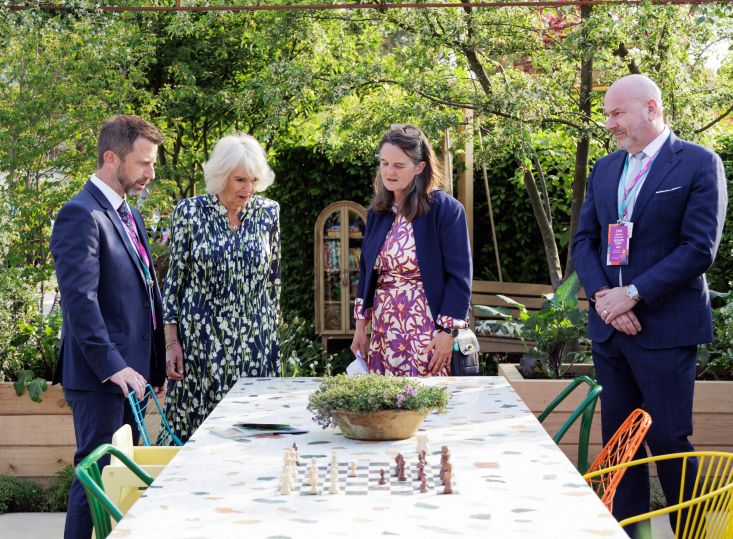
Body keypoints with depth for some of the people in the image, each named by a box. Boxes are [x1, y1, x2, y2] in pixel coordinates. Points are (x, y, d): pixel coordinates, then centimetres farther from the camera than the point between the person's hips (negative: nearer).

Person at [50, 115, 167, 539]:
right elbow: (79, 299, -20)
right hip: (99, 376, -9)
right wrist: (112, 365, -23)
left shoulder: (130, 216, 17)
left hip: (130, 369, 9)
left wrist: (156, 365, 15)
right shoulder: (81, 215, -13)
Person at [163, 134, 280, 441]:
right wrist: (171, 342, -4)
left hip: (254, 343, 2)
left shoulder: (268, 213, 3)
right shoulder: (190, 212, -3)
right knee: (198, 430, 0)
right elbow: (174, 279, 0)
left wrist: (271, 331, 12)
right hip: (201, 342, -2)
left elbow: (273, 278, 12)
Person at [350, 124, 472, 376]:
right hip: (383, 330, 6)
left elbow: (459, 277, -10)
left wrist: (448, 332, -14)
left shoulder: (445, 209, -10)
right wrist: (360, 325, 13)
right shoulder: (377, 211, 9)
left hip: (426, 328, -5)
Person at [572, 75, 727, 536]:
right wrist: (602, 296, -8)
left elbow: (700, 248, -13)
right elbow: (583, 240, 11)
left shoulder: (699, 164, -5)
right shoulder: (605, 170, 13)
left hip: (665, 328, -6)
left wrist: (633, 295, -16)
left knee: (669, 440, -4)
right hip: (609, 326, 6)